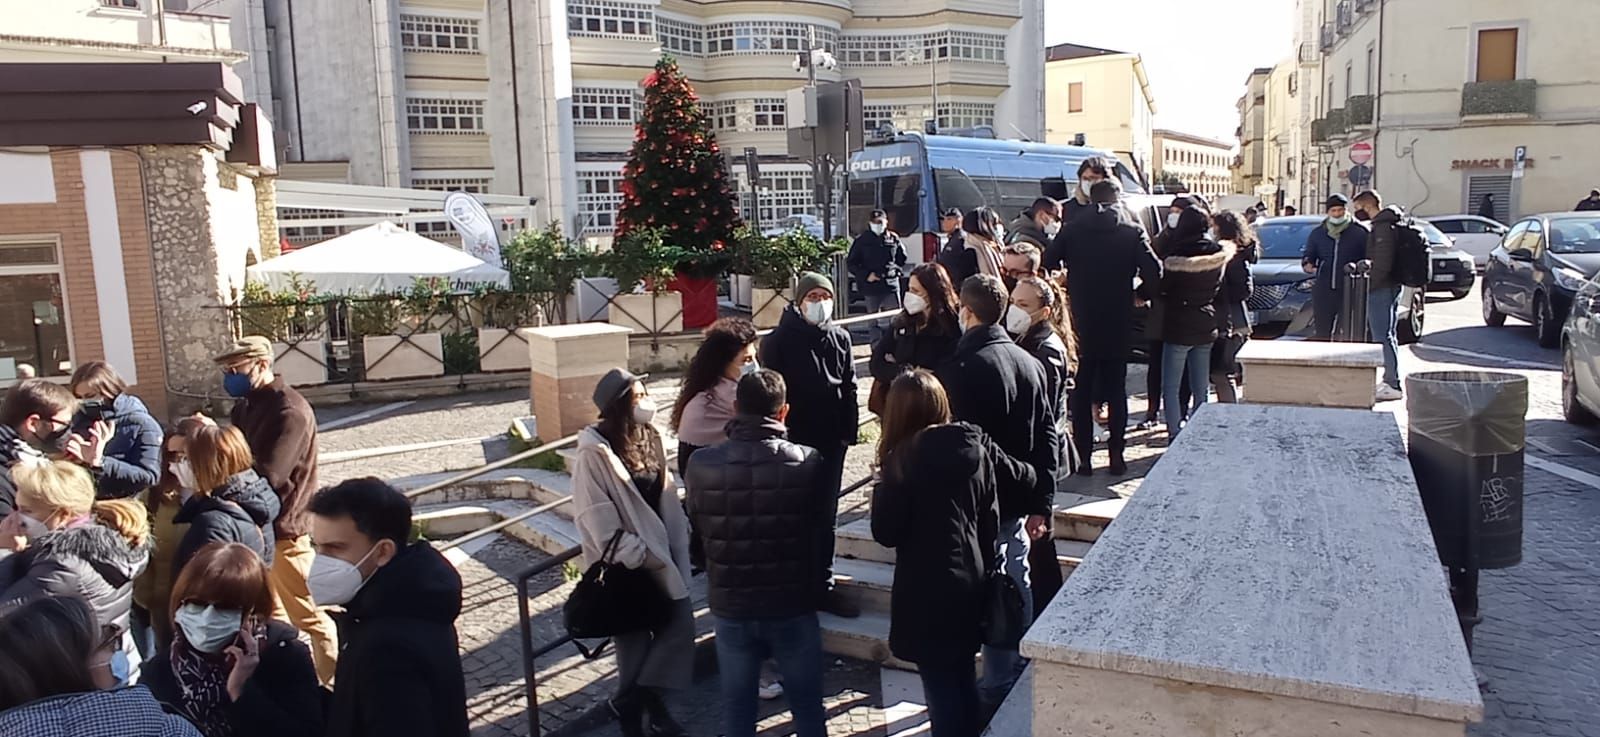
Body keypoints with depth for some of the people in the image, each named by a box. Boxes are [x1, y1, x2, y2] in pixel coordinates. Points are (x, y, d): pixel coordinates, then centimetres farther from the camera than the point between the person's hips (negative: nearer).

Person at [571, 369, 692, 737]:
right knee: (634, 640, 5)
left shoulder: (648, 438, 6)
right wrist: (632, 555, -19)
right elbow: (596, 518, -19)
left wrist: (678, 540, 6)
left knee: (680, 623, 4)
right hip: (624, 564, -7)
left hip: (658, 552, 7)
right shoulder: (594, 452, -18)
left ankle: (647, 698, 22)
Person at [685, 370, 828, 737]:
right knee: (807, 703, 18)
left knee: (737, 706, 17)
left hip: (730, 605, 1)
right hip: (793, 604, -1)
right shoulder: (808, 462, -16)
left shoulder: (701, 465, -14)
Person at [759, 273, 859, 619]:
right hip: (795, 440, -4)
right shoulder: (780, 340, -8)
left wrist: (849, 431, 4)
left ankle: (822, 586, 22)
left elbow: (849, 388, 9)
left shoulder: (839, 338, 6)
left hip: (831, 440, 5)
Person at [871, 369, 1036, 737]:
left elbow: (885, 533, -15)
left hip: (928, 590, -6)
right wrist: (1032, 472, 39)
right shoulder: (974, 442, 0)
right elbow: (1021, 476, 17)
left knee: (941, 684, 8)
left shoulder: (902, 459, -17)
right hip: (973, 579, 6)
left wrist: (882, 489, 1)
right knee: (963, 676, 23)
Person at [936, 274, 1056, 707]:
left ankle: (997, 690, 12)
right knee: (1018, 585, 17)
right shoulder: (1029, 363, 4)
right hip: (1020, 499, 7)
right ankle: (1019, 676, 32)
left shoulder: (962, 369, -18)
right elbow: (1046, 435, 7)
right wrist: (1042, 504, 12)